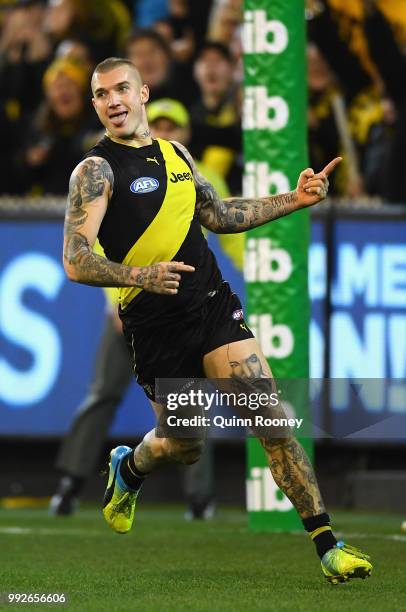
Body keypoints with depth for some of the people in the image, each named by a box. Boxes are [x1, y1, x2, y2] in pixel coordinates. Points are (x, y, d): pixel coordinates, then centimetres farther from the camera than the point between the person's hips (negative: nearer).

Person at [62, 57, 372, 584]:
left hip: (214, 304, 4)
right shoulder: (97, 170, -8)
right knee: (185, 446, 9)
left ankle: (327, 545, -10)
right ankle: (127, 469, 46)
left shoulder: (175, 154, 13)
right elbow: (76, 261, -17)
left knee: (271, 420, -10)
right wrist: (141, 275, -34)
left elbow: (218, 215, 27)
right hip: (156, 327, -4)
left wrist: (295, 200, 19)